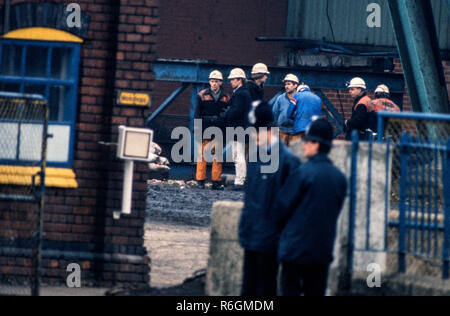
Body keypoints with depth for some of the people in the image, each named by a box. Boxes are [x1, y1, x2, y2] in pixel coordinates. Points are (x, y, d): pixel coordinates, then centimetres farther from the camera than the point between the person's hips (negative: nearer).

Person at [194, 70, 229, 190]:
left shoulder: (225, 98, 10)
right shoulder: (202, 95, 5)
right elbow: (197, 114, 4)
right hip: (204, 130, -2)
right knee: (202, 155, -2)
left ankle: (217, 182, 7)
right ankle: (200, 181, 3)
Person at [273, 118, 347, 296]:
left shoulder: (303, 173, -14)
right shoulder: (339, 178, 6)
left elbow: (282, 207, -8)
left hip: (296, 248, -6)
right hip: (323, 250, 6)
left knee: (290, 290, 0)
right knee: (315, 293, 10)